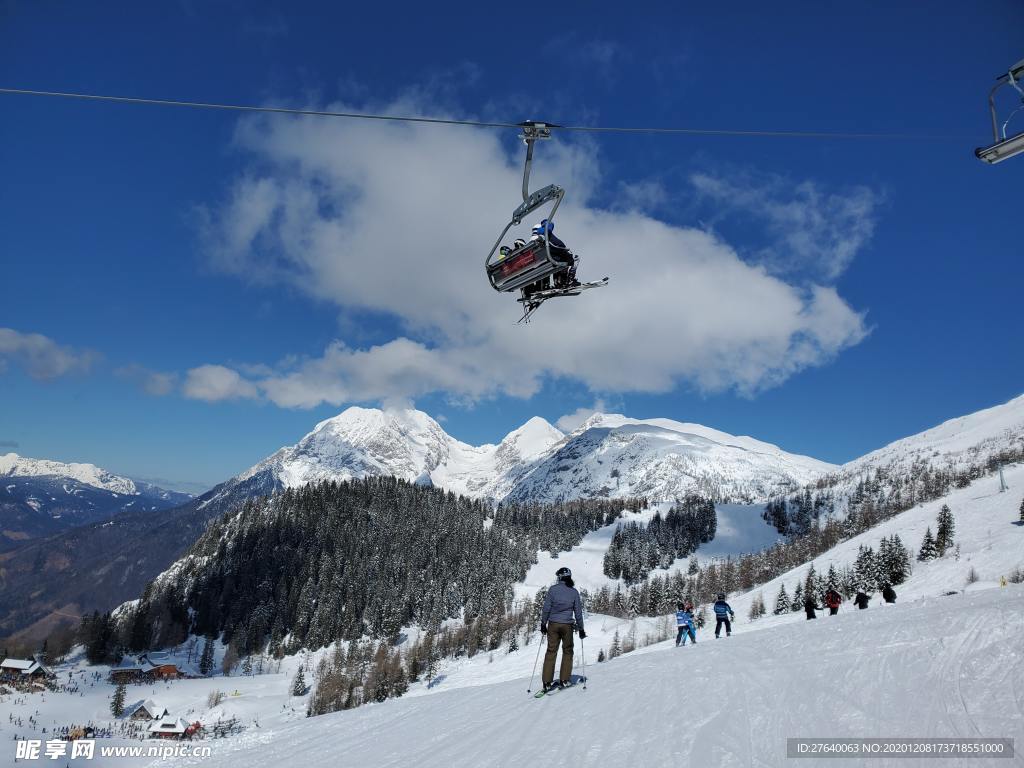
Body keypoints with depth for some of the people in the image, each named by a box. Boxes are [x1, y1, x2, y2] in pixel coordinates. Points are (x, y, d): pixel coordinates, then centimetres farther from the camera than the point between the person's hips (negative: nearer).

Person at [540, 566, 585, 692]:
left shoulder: (553, 589, -5)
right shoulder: (574, 592, -1)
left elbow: (546, 608, -5)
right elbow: (578, 612, 3)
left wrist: (543, 623, 5)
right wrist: (581, 629, 11)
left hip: (553, 624, 0)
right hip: (567, 625, 0)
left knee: (551, 651, 7)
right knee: (567, 651, 14)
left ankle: (547, 682, 6)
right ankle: (564, 680, 11)